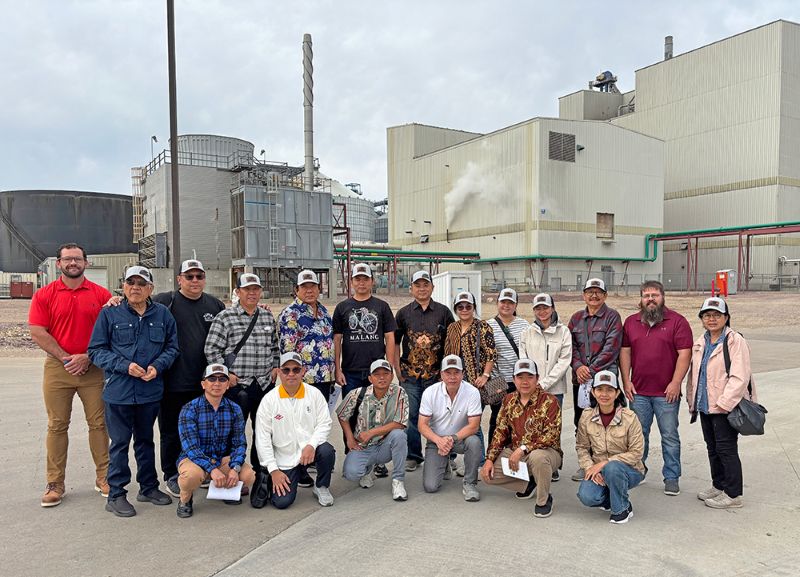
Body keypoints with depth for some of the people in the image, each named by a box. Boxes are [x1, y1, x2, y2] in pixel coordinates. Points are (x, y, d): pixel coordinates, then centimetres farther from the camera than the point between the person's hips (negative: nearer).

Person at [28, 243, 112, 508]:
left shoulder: (101, 294, 3)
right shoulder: (44, 295, 3)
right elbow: (38, 333, -3)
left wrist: (87, 357, -9)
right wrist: (66, 358, -10)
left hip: (93, 367, 0)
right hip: (57, 368, 0)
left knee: (98, 423, 4)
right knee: (57, 425, 6)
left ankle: (103, 477, 15)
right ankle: (55, 483, 16)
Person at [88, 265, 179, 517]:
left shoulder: (162, 314, 4)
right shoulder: (110, 314, -3)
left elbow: (172, 347, 7)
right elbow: (96, 350, -3)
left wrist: (157, 366, -11)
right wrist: (125, 366, -16)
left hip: (151, 390, 3)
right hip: (119, 391, -3)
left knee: (145, 440, 17)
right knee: (120, 443, 3)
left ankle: (149, 487, 29)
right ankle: (116, 495, 15)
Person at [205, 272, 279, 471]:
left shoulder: (268, 317, 11)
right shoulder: (225, 317, -4)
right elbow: (211, 349, -6)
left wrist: (275, 367, 9)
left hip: (265, 383, 5)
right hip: (237, 384, -5)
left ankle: (260, 470, 28)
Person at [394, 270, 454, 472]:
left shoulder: (443, 312, 5)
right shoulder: (404, 313, 7)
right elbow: (395, 343, 10)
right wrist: (398, 370, 4)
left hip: (436, 374, -1)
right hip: (410, 374, 1)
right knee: (411, 415, 4)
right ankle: (412, 456, 17)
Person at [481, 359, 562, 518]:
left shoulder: (549, 401, -14)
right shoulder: (509, 400, 4)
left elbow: (551, 436, -21)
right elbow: (500, 431, 7)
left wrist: (522, 449, -28)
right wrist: (489, 459, -3)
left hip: (546, 452, -5)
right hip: (514, 453, 6)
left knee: (537, 457, -40)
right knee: (486, 474, -10)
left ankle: (544, 499, -11)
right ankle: (528, 484, 12)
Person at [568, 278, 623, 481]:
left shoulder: (612, 317, 1)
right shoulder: (576, 318, 15)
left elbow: (611, 347, -9)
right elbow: (570, 344, 8)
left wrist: (591, 369, -14)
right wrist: (578, 366, -9)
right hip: (580, 379, 5)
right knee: (581, 422, 9)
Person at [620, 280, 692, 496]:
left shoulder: (677, 322, -2)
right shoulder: (631, 322, 9)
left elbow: (684, 354, -7)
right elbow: (625, 352, 9)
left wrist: (675, 383, -13)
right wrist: (626, 381, 2)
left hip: (667, 392, -3)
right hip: (638, 391, 3)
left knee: (670, 436, 5)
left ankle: (671, 478, 17)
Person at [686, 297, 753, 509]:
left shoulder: (735, 341, -13)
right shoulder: (700, 342, 12)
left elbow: (739, 377, -19)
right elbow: (694, 374, 19)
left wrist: (723, 403, -21)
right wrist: (692, 400, 16)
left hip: (726, 408, -8)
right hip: (705, 406, 8)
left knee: (726, 450, -1)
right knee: (712, 448, 18)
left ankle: (732, 494, 11)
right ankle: (718, 486, 32)